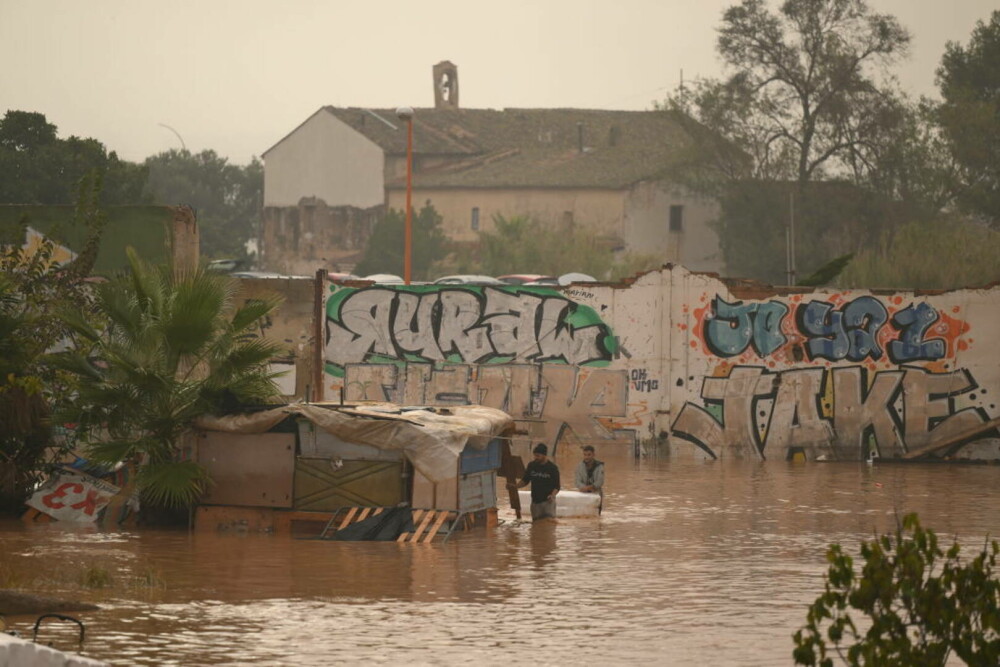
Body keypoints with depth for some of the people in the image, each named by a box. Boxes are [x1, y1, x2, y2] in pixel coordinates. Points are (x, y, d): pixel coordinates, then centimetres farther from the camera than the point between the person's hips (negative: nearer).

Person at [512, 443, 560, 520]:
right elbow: (525, 481, 16)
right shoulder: (531, 466, 6)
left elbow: (556, 487, -2)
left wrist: (552, 495, -22)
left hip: (548, 501, -4)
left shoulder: (553, 468, -5)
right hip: (535, 501, 4)